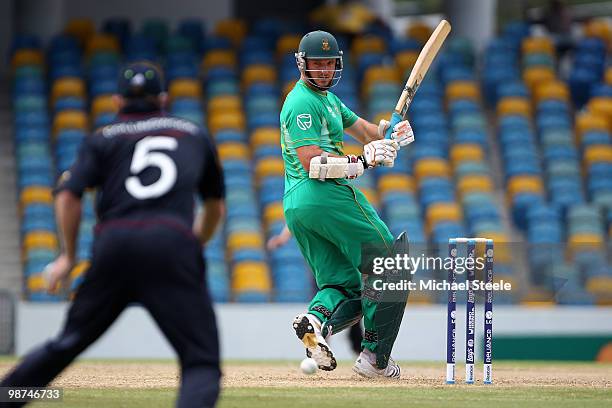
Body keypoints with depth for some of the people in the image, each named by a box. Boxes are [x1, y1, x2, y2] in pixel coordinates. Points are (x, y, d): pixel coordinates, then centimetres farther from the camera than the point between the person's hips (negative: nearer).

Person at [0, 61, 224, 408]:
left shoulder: (105, 138, 19)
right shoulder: (195, 135, 24)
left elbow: (68, 196, 4)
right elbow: (216, 208, 32)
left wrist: (68, 257, 15)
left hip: (114, 246, 2)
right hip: (174, 244, -2)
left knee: (71, 340, 20)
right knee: (202, 360, -7)